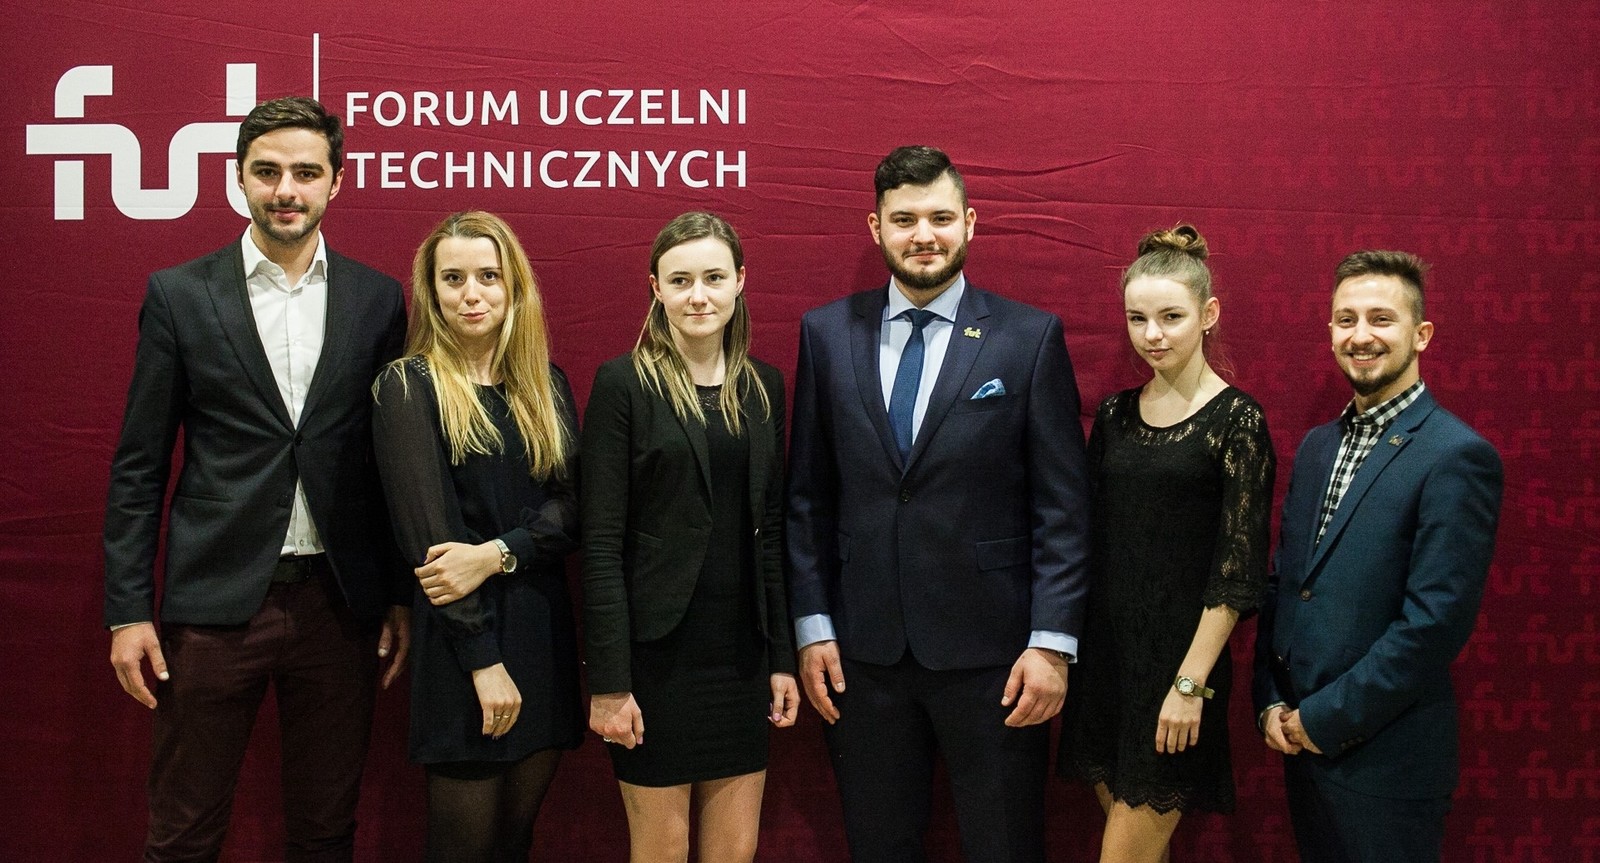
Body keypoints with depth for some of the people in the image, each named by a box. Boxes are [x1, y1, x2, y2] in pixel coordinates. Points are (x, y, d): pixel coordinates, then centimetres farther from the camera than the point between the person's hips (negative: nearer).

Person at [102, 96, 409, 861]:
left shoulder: (378, 299, 4)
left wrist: (402, 595, 6)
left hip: (339, 603, 1)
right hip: (216, 602, -1)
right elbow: (138, 467, 1)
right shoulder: (178, 295, 1)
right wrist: (128, 610, -3)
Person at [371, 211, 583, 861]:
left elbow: (571, 507, 2)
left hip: (544, 633, 5)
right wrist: (484, 659, -15)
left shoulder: (546, 385, 10)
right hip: (457, 642, -5)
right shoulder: (407, 387, -5)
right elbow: (427, 534, -11)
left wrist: (497, 554, -16)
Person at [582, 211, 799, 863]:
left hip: (741, 655, 4)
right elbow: (601, 543, -10)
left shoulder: (764, 385, 8)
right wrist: (608, 681, -13)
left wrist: (783, 657, 8)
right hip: (658, 654, -4)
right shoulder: (623, 383, -7)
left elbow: (770, 530, 11)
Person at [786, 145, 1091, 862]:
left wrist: (1052, 642, -9)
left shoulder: (1030, 337, -2)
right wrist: (812, 626, 2)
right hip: (862, 651, 2)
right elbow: (808, 497, 6)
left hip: (991, 652, -2)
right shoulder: (827, 333, 4)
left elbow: (1062, 505, -4)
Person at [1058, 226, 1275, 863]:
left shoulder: (1236, 420, -8)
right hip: (1105, 650, 5)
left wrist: (1190, 683, -15)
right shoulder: (1115, 415, 8)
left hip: (1179, 655, -5)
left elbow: (1237, 569, -12)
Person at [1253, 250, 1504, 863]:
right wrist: (1271, 702, 3)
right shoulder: (1317, 445, 11)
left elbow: (1436, 622, -19)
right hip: (1302, 742, 7)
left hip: (1387, 760, -7)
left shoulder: (1457, 457, -14)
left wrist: (1324, 719, -15)